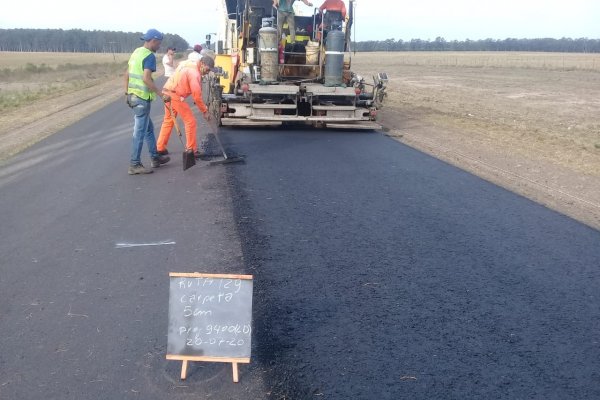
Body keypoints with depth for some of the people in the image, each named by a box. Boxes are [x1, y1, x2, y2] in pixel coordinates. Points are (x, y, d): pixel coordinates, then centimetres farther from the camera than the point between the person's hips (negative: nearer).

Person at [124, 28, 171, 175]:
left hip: (133, 96, 9)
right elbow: (146, 79, -25)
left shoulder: (136, 52, 13)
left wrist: (127, 92, 23)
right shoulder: (150, 56, -14)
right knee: (140, 132, -3)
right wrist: (161, 94, -22)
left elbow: (127, 74, 17)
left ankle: (155, 158, 28)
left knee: (149, 128, 18)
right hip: (142, 98, -9)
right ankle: (134, 165, 1)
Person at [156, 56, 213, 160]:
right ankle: (191, 150, 1)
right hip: (175, 96, -10)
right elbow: (197, 95, -19)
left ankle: (160, 147, 26)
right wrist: (205, 111, -10)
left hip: (167, 92, 10)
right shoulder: (194, 73, -18)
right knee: (190, 122, -3)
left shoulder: (188, 63, 11)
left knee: (168, 120, 20)